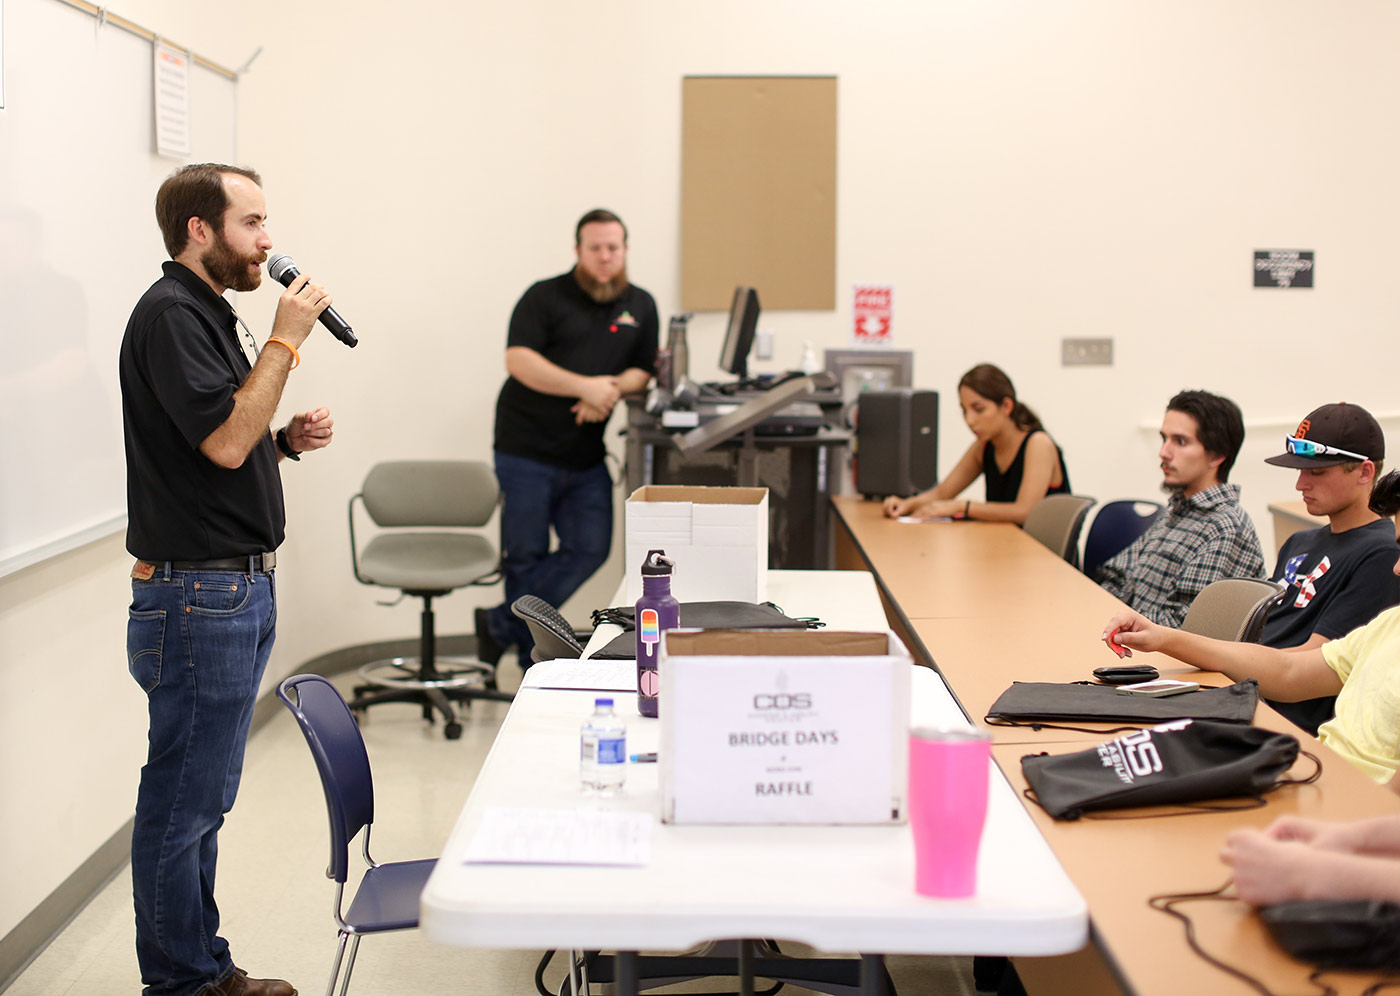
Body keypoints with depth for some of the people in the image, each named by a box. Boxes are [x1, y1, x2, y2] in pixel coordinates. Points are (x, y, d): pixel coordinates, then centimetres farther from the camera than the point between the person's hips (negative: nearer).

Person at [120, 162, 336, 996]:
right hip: (199, 592, -10)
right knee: (185, 796, 0)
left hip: (239, 585, 10)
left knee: (204, 796, 16)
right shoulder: (171, 315, -14)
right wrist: (287, 340, -17)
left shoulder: (207, 312, 17)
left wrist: (288, 438, 7)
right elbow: (224, 439, -23)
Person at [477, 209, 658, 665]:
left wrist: (611, 390, -14)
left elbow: (641, 372, 9)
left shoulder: (641, 306, 12)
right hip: (527, 450, -4)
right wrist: (583, 385, -23)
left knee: (590, 548, -4)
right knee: (526, 555, 2)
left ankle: (502, 624, 8)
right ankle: (533, 657, 16)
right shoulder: (545, 297, -3)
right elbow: (518, 359, -14)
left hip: (586, 457, 4)